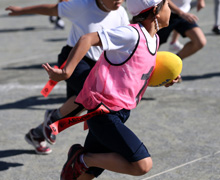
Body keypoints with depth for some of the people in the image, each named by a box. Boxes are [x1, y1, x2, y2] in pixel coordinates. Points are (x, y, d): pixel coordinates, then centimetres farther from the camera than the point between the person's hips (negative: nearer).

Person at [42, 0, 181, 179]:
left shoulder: (154, 39, 12)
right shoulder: (131, 34, -17)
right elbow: (87, 39, -23)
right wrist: (66, 72, -29)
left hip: (120, 113, 10)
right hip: (105, 115, -10)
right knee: (142, 164, -21)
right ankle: (82, 158, -7)